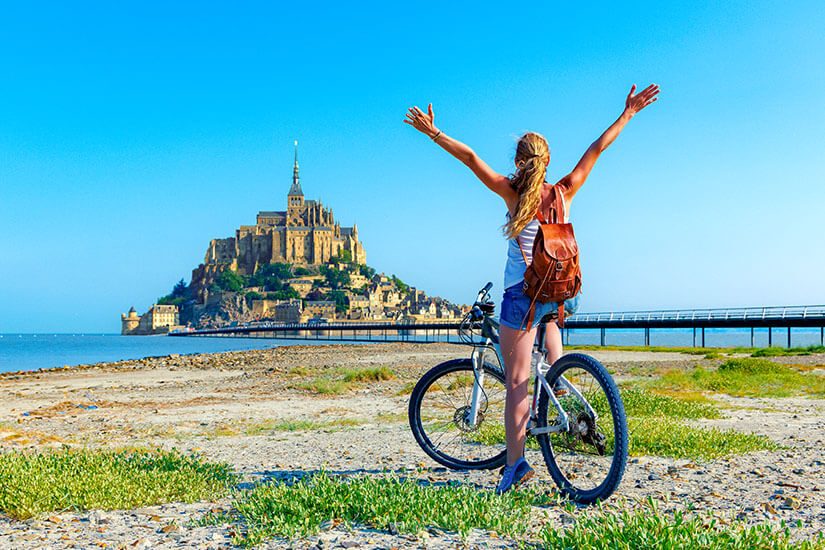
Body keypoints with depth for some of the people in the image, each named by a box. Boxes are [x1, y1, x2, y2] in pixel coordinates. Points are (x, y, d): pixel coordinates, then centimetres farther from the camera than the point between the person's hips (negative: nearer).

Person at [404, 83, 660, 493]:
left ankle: (515, 462, 1)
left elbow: (470, 157, -4)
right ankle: (557, 376, 29)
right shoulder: (563, 193, 1)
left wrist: (433, 133, 3)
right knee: (550, 311, 39)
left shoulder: (512, 194, -5)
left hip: (522, 293, -2)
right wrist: (628, 113, 16)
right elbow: (596, 149, 9)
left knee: (516, 382, 2)